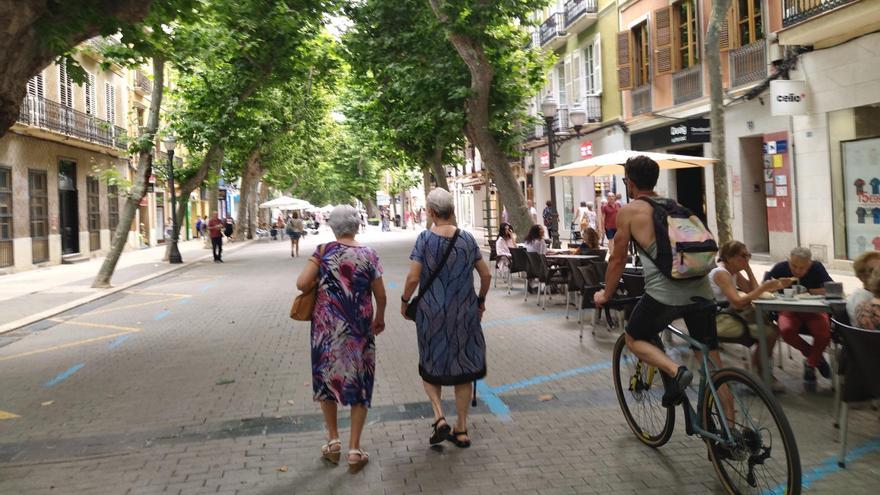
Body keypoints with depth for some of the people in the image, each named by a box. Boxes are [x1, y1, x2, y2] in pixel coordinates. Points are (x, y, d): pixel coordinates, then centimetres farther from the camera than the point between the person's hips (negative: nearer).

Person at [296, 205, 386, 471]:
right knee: (359, 384, 10)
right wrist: (380, 318, 17)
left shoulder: (324, 251, -6)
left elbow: (301, 283, -14)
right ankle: (354, 449, 13)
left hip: (326, 326, 0)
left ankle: (333, 440, 26)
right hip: (358, 327, 0)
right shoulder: (368, 255, -5)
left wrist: (320, 289, 8)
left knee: (327, 378, 19)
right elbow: (381, 296, -1)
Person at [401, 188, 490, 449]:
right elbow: (486, 275, 3)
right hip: (464, 313, 2)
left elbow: (413, 278, -15)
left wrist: (404, 301, 1)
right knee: (463, 368, 13)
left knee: (431, 367, 17)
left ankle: (439, 418, -1)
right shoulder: (467, 239, -2)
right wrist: (481, 300, 18)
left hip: (432, 312, -2)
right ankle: (461, 430, 19)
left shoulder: (425, 239, -10)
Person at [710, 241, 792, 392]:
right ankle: (761, 375, 0)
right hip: (721, 319, -9)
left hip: (733, 314, 9)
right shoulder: (720, 273, -16)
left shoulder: (734, 272, 13)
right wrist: (763, 288, -27)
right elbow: (738, 301, -26)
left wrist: (748, 268, 2)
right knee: (769, 333, -17)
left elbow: (752, 290, 3)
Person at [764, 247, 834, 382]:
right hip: (789, 310, 0)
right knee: (786, 330, -33)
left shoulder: (817, 267, -8)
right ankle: (816, 357, -3)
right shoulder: (781, 267, -7)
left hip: (813, 310, 0)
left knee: (824, 333, -29)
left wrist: (808, 291, -16)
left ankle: (810, 363, 4)